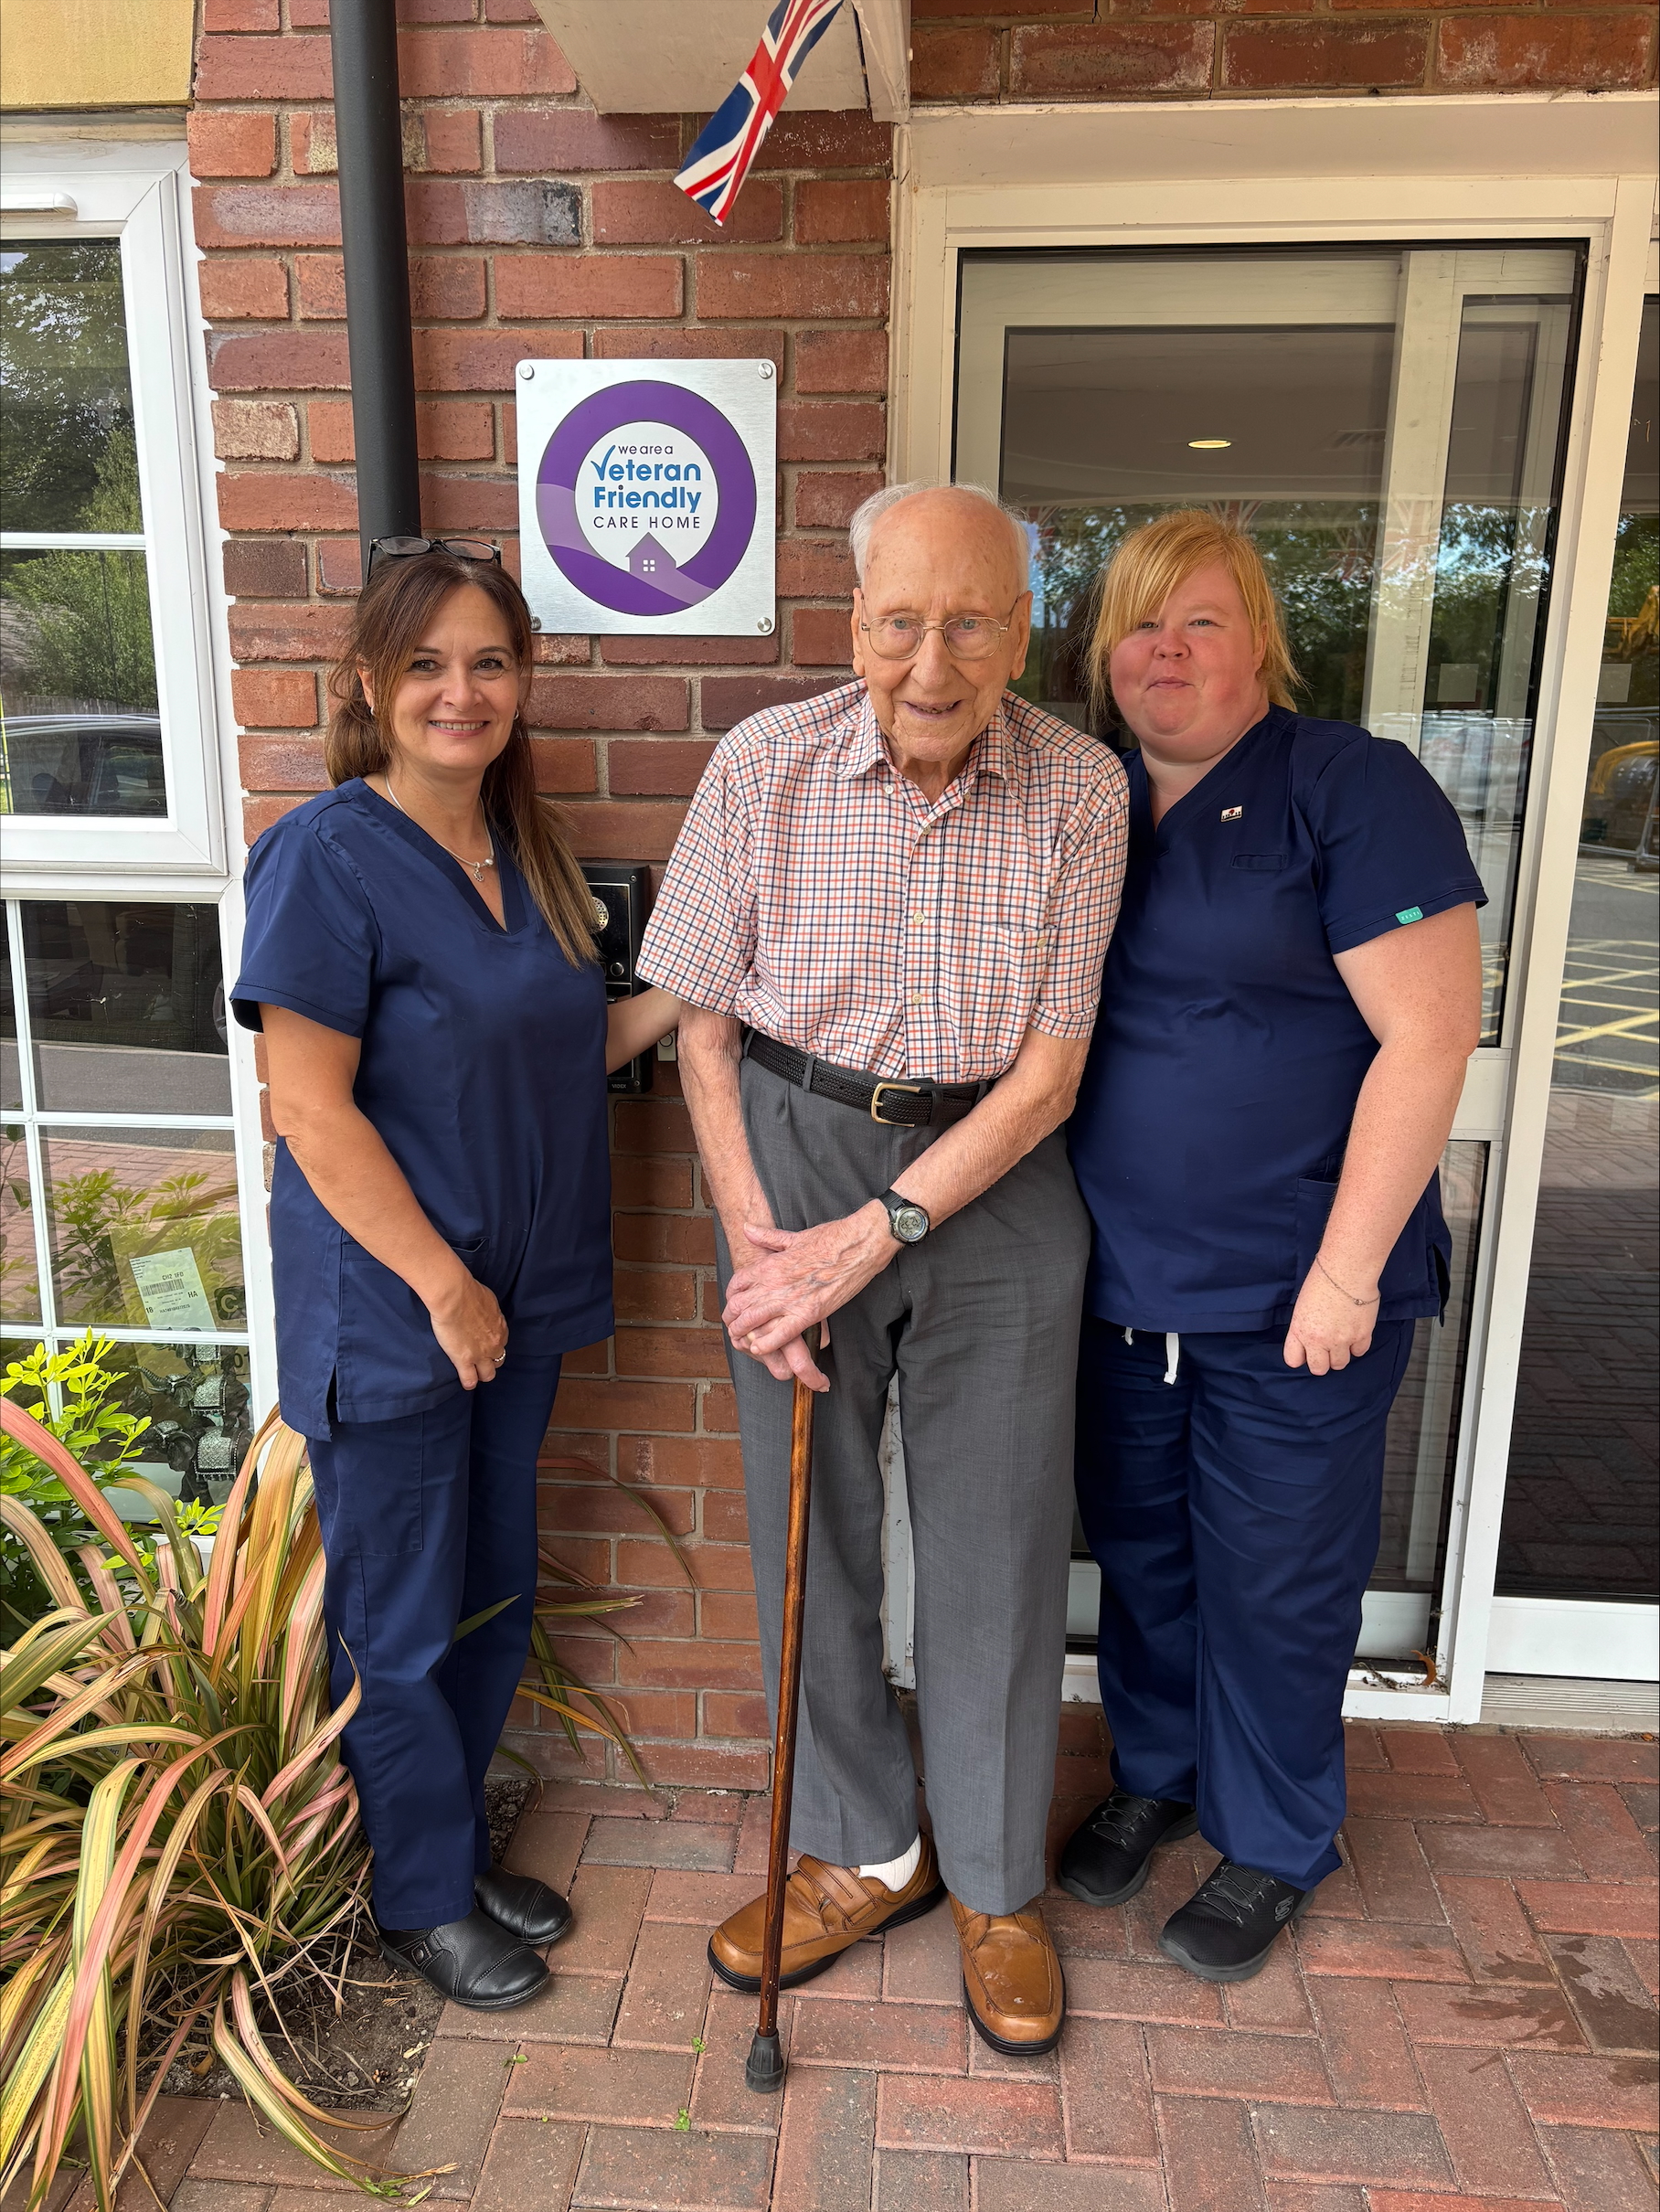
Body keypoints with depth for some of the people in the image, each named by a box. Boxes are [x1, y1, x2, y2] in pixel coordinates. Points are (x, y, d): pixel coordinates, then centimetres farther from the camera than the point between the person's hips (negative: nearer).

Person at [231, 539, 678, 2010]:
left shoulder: (521, 851, 7)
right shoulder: (328, 856, -16)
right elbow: (311, 1109, -19)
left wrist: (677, 997, 0)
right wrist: (442, 1281, -17)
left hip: (514, 1300, 8)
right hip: (387, 1311, -7)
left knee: (494, 1600, 21)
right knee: (399, 1626, 11)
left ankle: (459, 1846, 43)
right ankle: (423, 1899, 34)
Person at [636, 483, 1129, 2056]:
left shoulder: (1080, 792, -10)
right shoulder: (762, 766, -9)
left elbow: (1050, 1070, -10)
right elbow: (703, 1026, -3)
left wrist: (871, 1236, -17)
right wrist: (754, 1240, -11)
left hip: (993, 1178, 0)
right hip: (793, 1155, 1)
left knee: (995, 1541, 9)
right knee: (810, 1528, 11)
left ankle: (995, 1881, 33)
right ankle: (864, 1852, 35)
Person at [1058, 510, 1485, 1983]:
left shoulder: (1356, 788, -10)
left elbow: (1429, 1032, -15)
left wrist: (1347, 1267, -17)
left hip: (1292, 1298, -5)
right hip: (1120, 1280, 5)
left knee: (1275, 1581, 10)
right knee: (1139, 1546, 19)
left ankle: (1273, 1847, 34)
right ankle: (1153, 1774, 44)